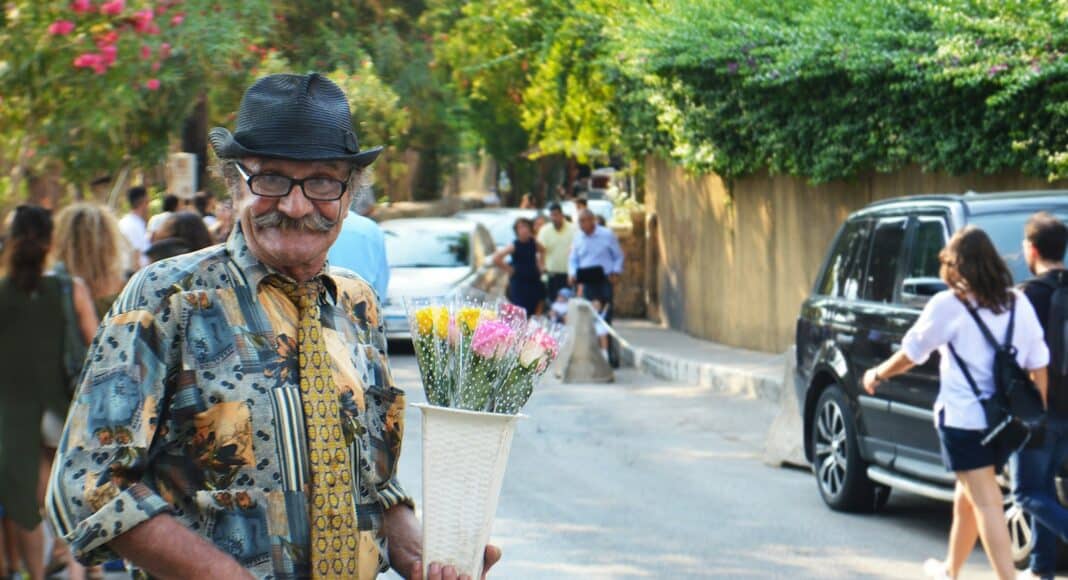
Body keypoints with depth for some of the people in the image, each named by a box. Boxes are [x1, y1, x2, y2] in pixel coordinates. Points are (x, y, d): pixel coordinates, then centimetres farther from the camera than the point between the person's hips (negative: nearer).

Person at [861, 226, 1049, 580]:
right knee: (968, 496, 21)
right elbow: (1038, 364, 8)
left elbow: (910, 354, 2)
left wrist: (877, 375, 19)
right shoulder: (1018, 303, 7)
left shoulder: (947, 306, -7)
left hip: (963, 419, -5)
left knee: (987, 503, -8)